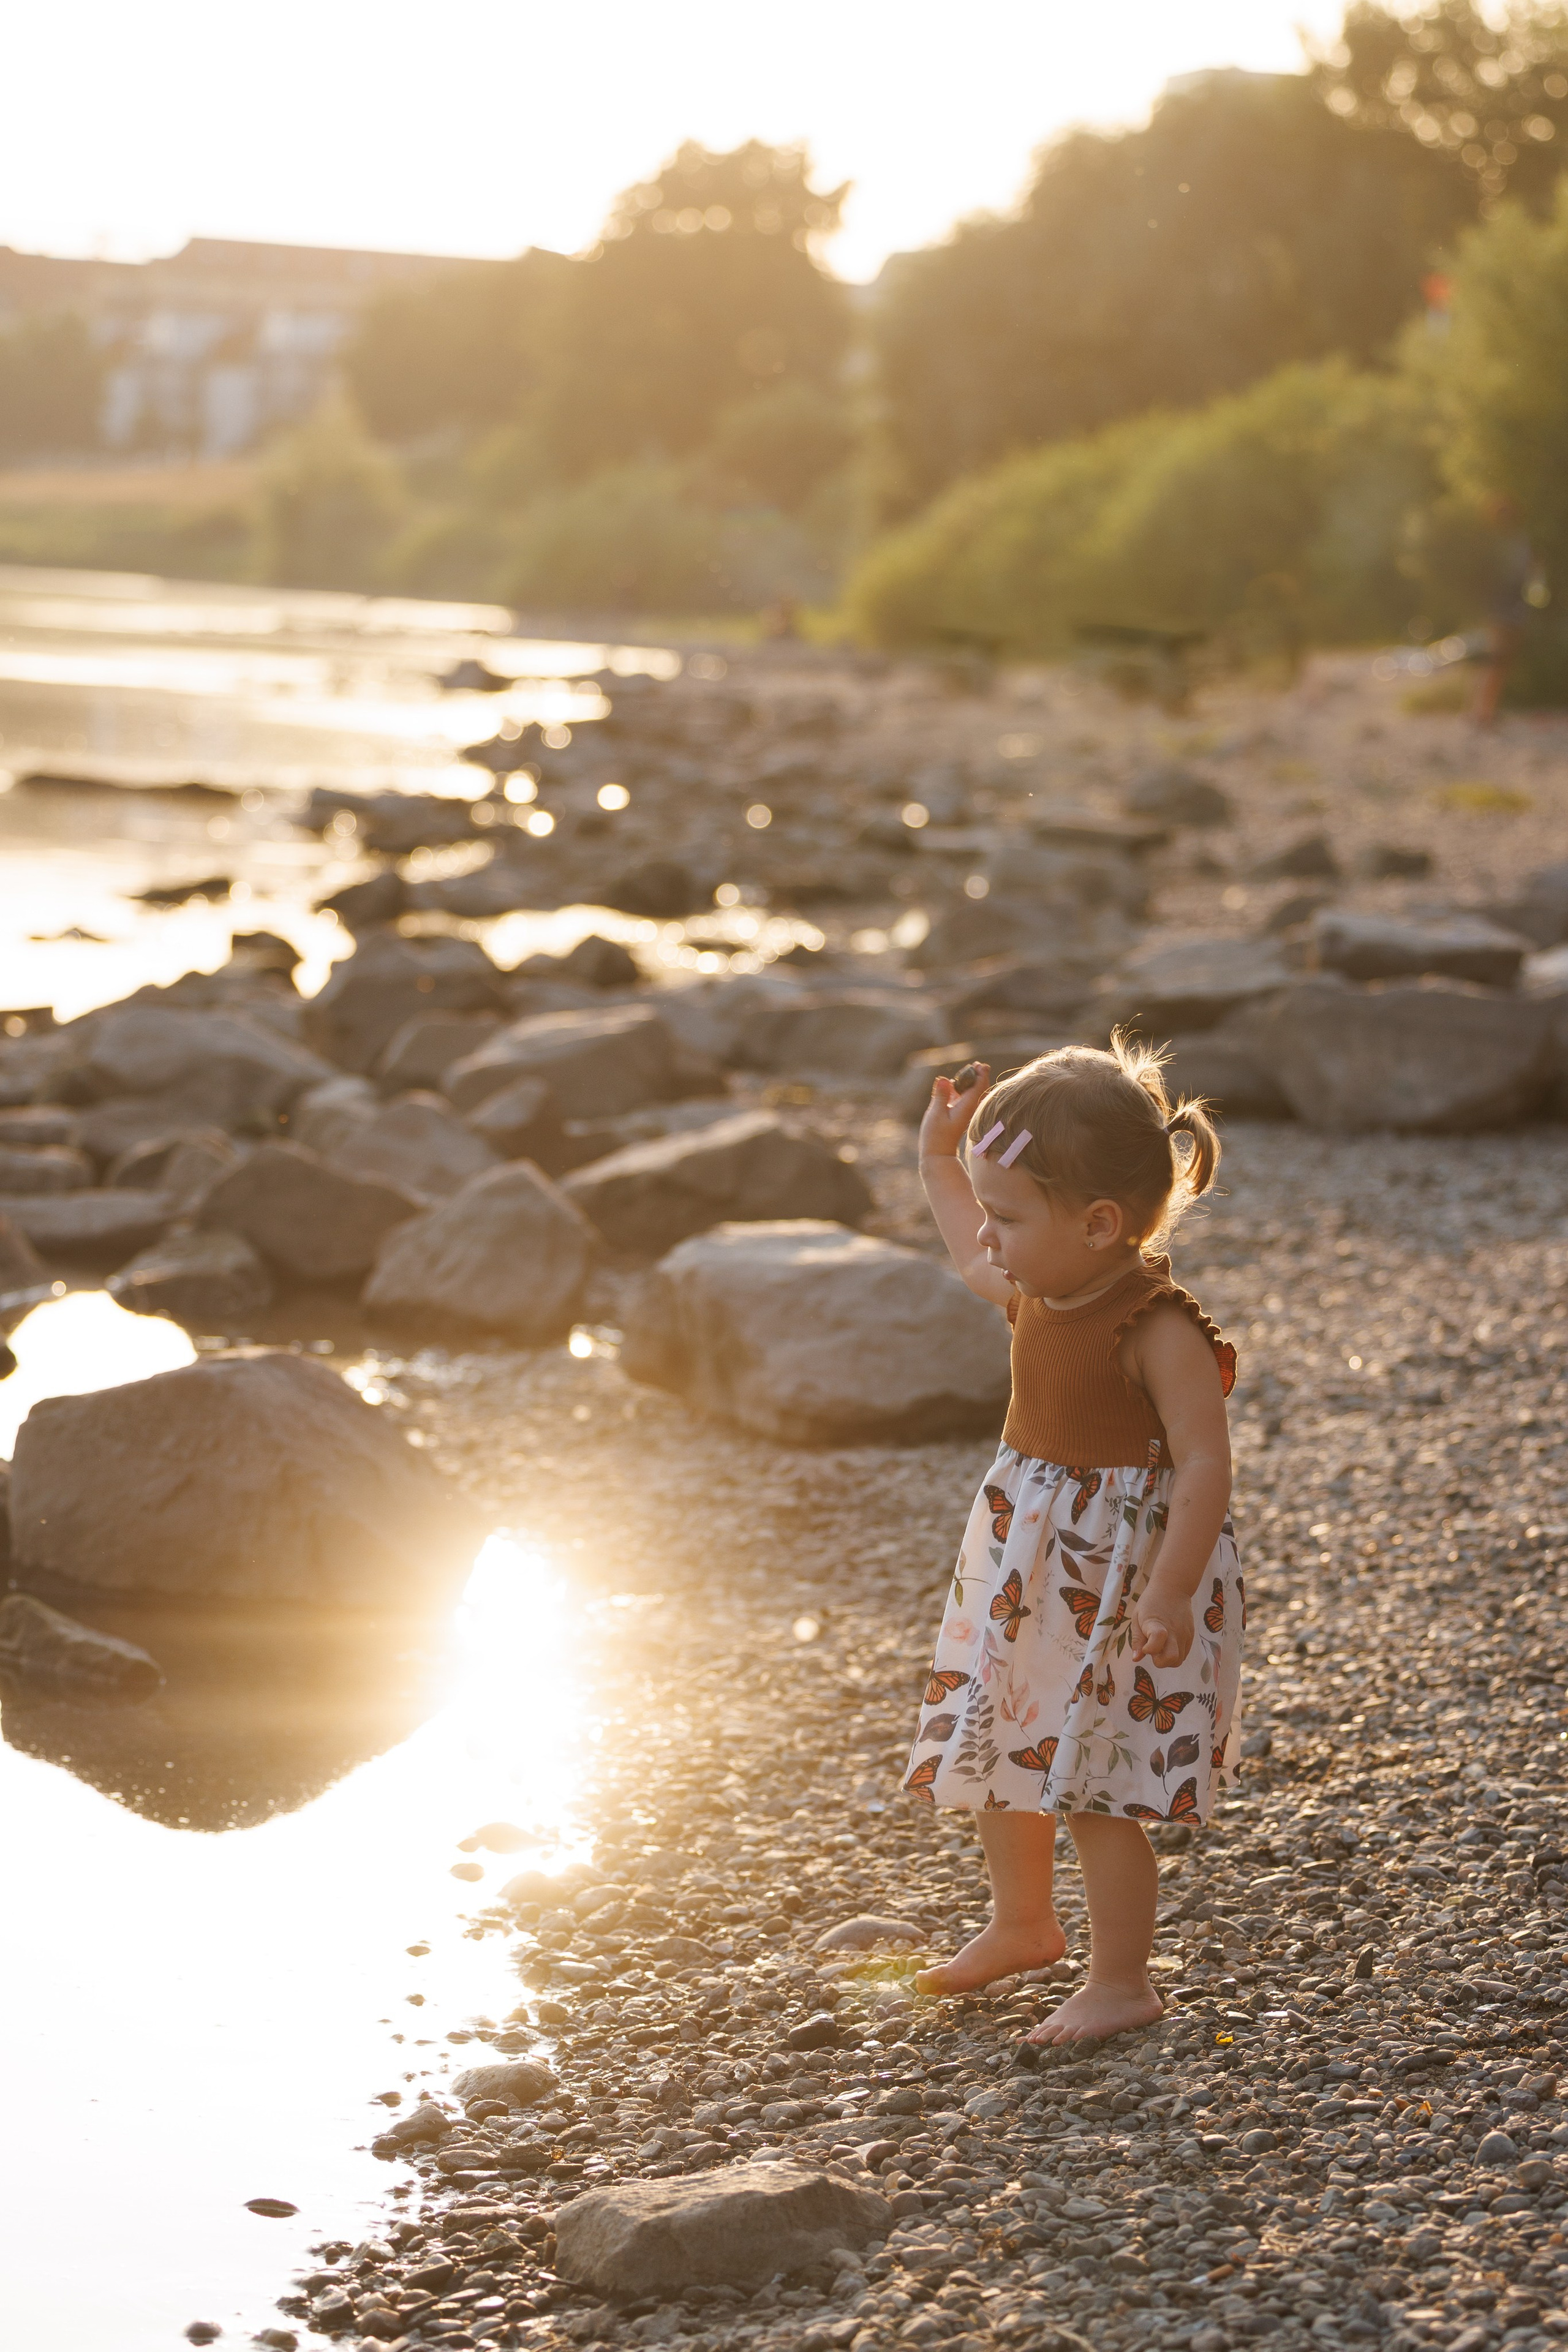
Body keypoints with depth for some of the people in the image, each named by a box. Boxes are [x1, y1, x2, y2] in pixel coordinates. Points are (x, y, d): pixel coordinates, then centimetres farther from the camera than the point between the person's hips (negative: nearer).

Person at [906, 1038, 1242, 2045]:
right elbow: (971, 1259, 25)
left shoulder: (1159, 1331, -24)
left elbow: (1206, 1463, -26)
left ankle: (1123, 1981, 16)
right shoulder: (1037, 1290, 1)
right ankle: (1023, 1924, 44)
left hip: (1119, 1590, -9)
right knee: (1001, 1756, 21)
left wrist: (1169, 1597, -29)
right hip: (1026, 1576, 9)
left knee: (1095, 1792, -2)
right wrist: (939, 1157, 19)